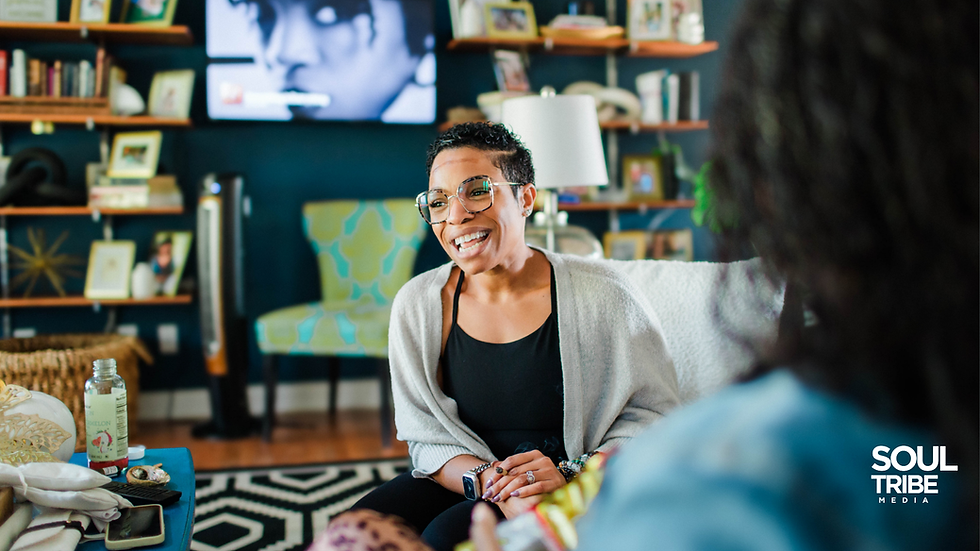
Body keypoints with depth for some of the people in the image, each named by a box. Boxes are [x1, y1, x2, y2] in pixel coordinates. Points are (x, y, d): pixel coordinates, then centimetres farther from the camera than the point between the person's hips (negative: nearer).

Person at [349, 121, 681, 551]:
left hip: (578, 497, -4)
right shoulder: (417, 305, -1)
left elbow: (654, 414, -5)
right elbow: (428, 440, 0)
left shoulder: (601, 295, -11)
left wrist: (572, 473, -20)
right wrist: (489, 482, -20)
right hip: (464, 482, 4)